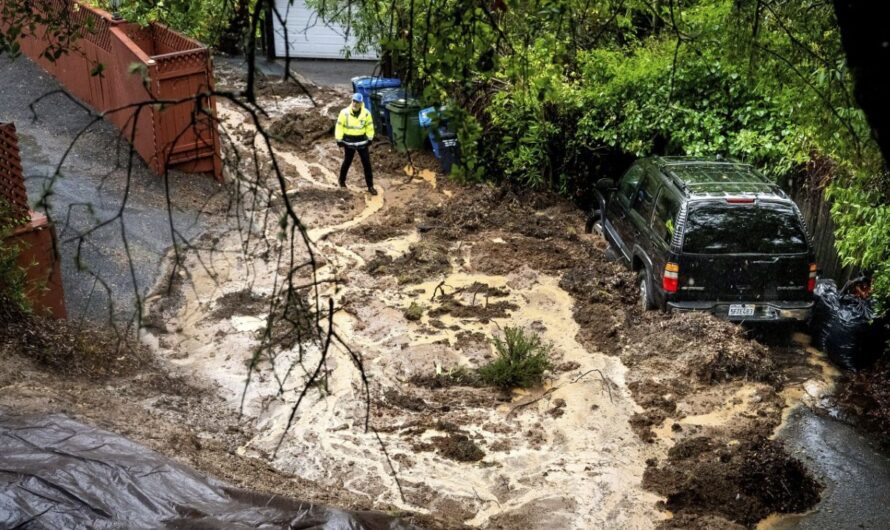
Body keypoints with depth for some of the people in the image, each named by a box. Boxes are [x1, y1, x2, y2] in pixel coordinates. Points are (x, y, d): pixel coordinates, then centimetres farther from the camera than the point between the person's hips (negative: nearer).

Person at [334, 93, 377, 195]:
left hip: (362, 142, 2)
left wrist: (370, 139, 7)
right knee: (347, 162, 13)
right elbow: (339, 127, -7)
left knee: (367, 164, 1)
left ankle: (370, 186, 9)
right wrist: (339, 140, -6)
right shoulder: (344, 113, -14)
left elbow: (369, 126, 5)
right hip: (349, 142, -1)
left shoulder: (366, 113, -9)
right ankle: (342, 181, 37)